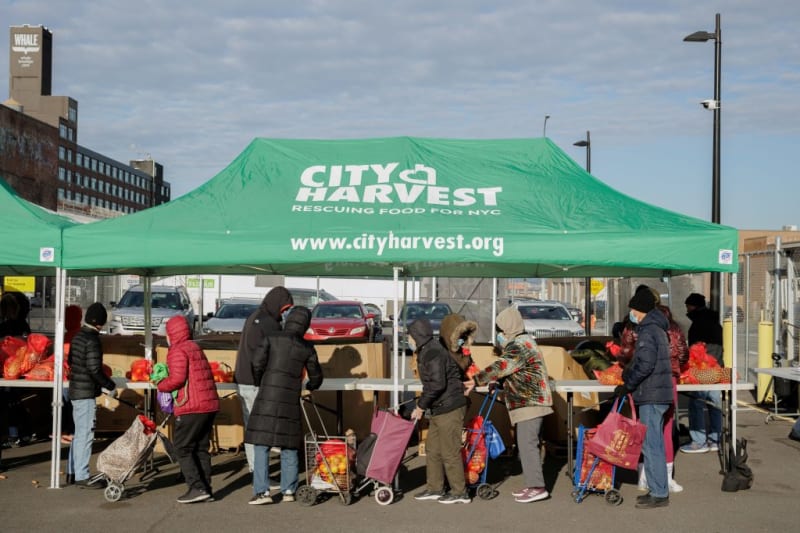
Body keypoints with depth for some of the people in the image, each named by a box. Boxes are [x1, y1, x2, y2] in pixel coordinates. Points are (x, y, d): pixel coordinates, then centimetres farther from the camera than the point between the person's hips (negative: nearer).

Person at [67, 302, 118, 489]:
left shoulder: (77, 337, 11)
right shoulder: (92, 340, -17)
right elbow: (94, 369, -22)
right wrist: (111, 386, -10)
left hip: (76, 391, 10)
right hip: (86, 394, -10)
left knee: (78, 434, 17)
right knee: (86, 434, -6)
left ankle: (74, 472, 25)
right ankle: (82, 477, -3)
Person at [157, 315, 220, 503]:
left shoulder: (178, 351, -7)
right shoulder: (196, 348, 19)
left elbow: (177, 379, -18)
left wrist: (160, 385, 1)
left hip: (192, 408, -8)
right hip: (210, 404, 8)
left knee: (182, 448, -1)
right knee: (201, 448, 13)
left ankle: (197, 488, -8)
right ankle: (206, 489, 13)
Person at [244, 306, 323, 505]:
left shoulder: (272, 339, -2)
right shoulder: (307, 348, 5)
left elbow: (257, 364, -4)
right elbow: (316, 376, 15)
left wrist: (259, 382, 16)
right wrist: (310, 386, 38)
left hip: (268, 398, -2)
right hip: (291, 400, 3)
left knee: (262, 444, 1)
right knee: (289, 446, 14)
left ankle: (262, 491, -4)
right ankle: (288, 490, 16)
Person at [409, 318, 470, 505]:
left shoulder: (433, 354, -19)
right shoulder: (426, 352, 14)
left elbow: (437, 384, -26)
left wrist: (421, 405, -19)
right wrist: (423, 404, 14)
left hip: (449, 409, -11)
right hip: (438, 410, 11)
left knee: (449, 451, -4)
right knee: (432, 449, 16)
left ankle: (459, 492, 5)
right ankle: (434, 488, 24)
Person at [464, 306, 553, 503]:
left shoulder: (519, 347, -14)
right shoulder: (522, 343, 19)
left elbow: (501, 367, -25)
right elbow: (507, 369, 19)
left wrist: (477, 380, -28)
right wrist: (496, 382, 2)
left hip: (529, 403, -11)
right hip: (530, 402, 11)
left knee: (527, 443, -11)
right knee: (527, 443, 13)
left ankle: (537, 487, -11)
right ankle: (532, 484, 18)